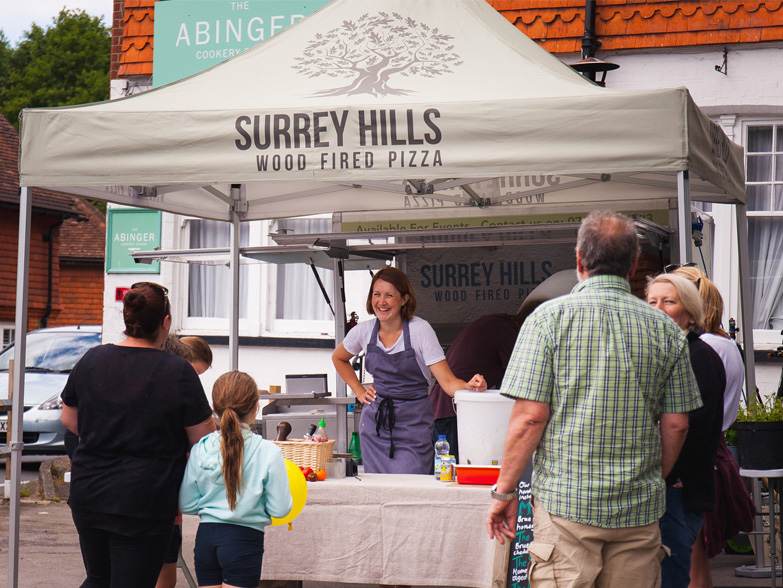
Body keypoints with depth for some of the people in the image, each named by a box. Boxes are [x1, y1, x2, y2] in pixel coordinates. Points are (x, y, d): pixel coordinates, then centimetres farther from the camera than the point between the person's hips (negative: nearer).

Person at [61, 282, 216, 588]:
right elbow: (203, 439, -7)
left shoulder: (92, 360, 2)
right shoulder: (178, 372, -12)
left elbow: (69, 419, 14)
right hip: (143, 504, -5)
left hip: (87, 495, 5)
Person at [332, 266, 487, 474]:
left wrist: (470, 386, -35)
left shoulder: (420, 329, -11)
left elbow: (447, 381, -15)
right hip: (375, 423, 4)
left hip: (413, 423, -3)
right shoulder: (364, 331, 0)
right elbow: (338, 358, 23)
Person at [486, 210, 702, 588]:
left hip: (566, 501, -3)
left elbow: (530, 416, -9)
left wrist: (504, 490, 0)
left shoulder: (550, 317, -4)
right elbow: (676, 425, 6)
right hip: (640, 508, 3)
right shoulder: (665, 329, 5)